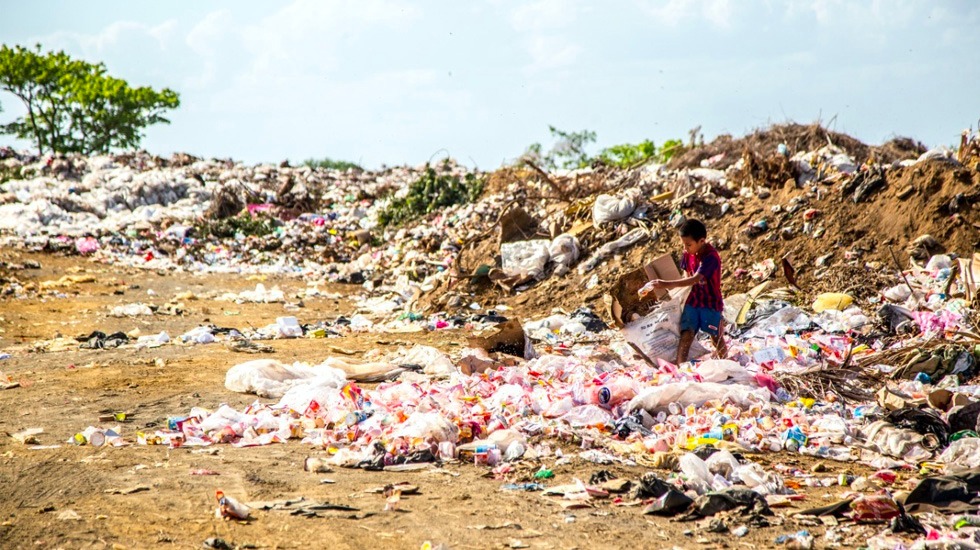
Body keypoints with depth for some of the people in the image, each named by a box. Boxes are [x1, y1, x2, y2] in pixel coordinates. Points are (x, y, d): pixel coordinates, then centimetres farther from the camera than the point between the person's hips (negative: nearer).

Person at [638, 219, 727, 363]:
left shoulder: (711, 257, -26)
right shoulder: (688, 254, -4)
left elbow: (695, 279, -34)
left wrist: (668, 284, -40)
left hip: (711, 304, -5)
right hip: (693, 301, 5)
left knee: (717, 337, 9)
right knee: (686, 335, -8)